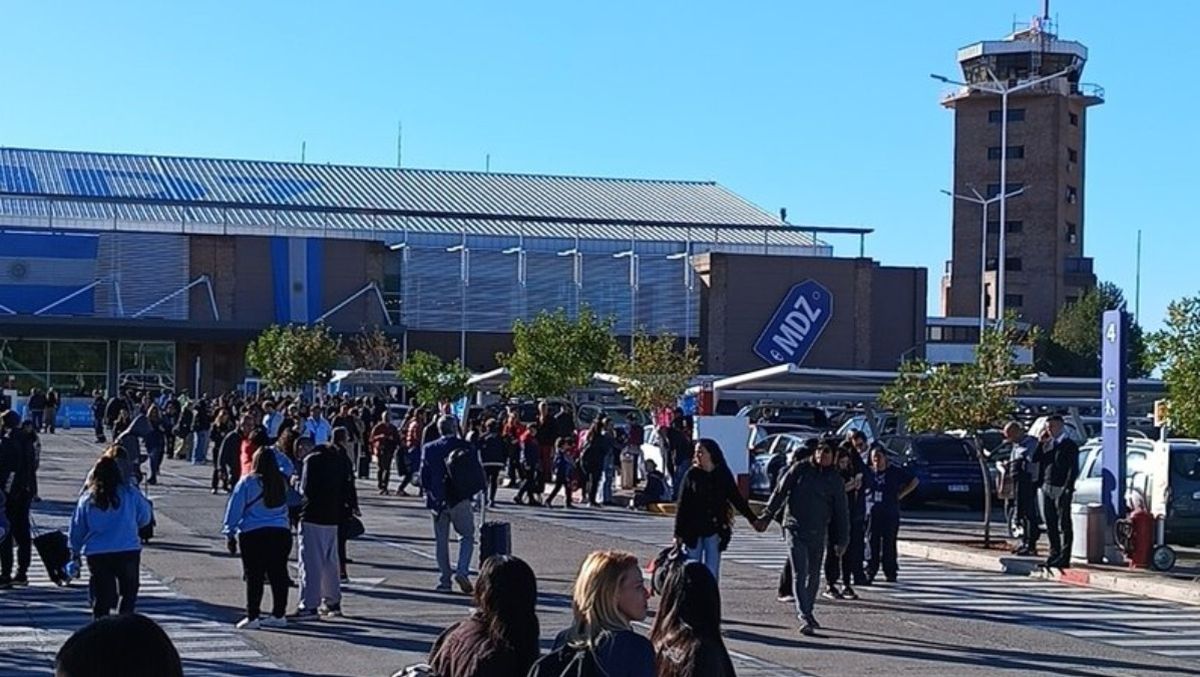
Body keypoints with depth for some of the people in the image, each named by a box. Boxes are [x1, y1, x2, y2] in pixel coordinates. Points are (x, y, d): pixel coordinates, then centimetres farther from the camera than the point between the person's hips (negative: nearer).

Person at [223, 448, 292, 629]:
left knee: (254, 576, 1)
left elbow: (235, 508, -3)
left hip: (253, 534, -4)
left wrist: (230, 533, 4)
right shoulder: (282, 482, 2)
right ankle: (278, 615, 15)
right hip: (281, 533, 4)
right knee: (278, 574, 9)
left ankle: (253, 617, 1)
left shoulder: (248, 482, -6)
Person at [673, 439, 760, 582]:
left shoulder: (724, 475, 3)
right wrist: (678, 533, -3)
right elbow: (682, 506, 1)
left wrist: (753, 520, 10)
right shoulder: (692, 475, 1)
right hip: (693, 531, -1)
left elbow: (737, 499, 13)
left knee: (711, 574, 1)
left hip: (715, 531, 1)